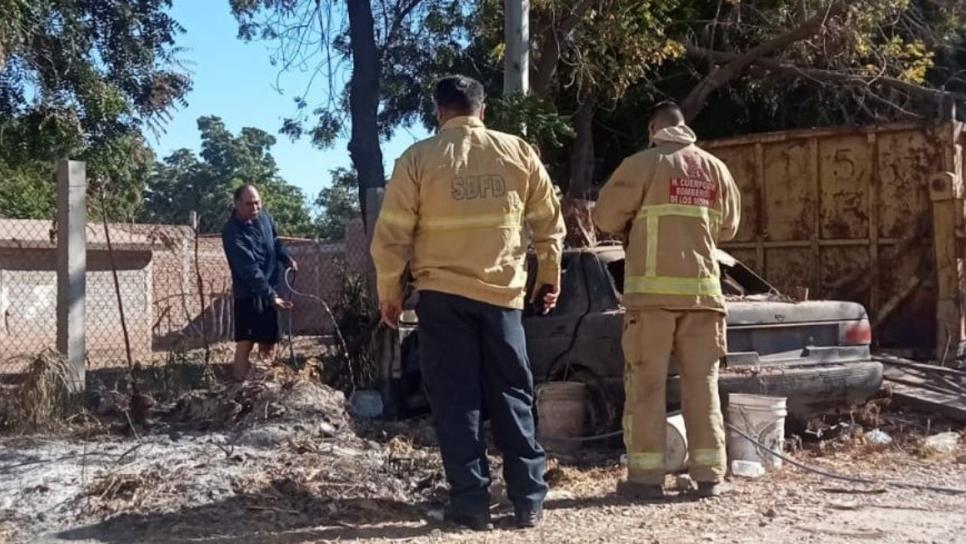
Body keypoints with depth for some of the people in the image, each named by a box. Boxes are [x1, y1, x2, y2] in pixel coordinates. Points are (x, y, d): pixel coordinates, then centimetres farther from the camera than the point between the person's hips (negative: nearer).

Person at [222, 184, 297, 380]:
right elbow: (250, 270, -26)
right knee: (245, 344, -13)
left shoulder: (263, 215, -1)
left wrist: (287, 258, 1)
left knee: (269, 345, 11)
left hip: (270, 291, 7)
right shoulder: (232, 232, -22)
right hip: (249, 294, -7)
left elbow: (275, 240, 19)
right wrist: (271, 296, -31)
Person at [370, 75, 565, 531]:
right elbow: (549, 222, 10)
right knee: (513, 397, 11)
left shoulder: (418, 158, -2)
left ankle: (472, 504, 6)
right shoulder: (519, 152, 5)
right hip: (502, 293, 2)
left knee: (455, 401, 5)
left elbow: (392, 235, -3)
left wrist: (389, 294, 8)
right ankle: (529, 501, 15)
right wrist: (549, 276, 22)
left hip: (442, 295, -2)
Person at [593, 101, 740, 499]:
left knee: (646, 384, 3)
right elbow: (728, 228, 18)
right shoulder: (715, 169, 10)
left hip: (652, 290, -3)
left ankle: (646, 476, 3)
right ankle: (709, 476, 10)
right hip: (702, 290, 3)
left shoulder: (642, 165, -3)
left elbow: (605, 217, 0)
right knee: (702, 385, 9)